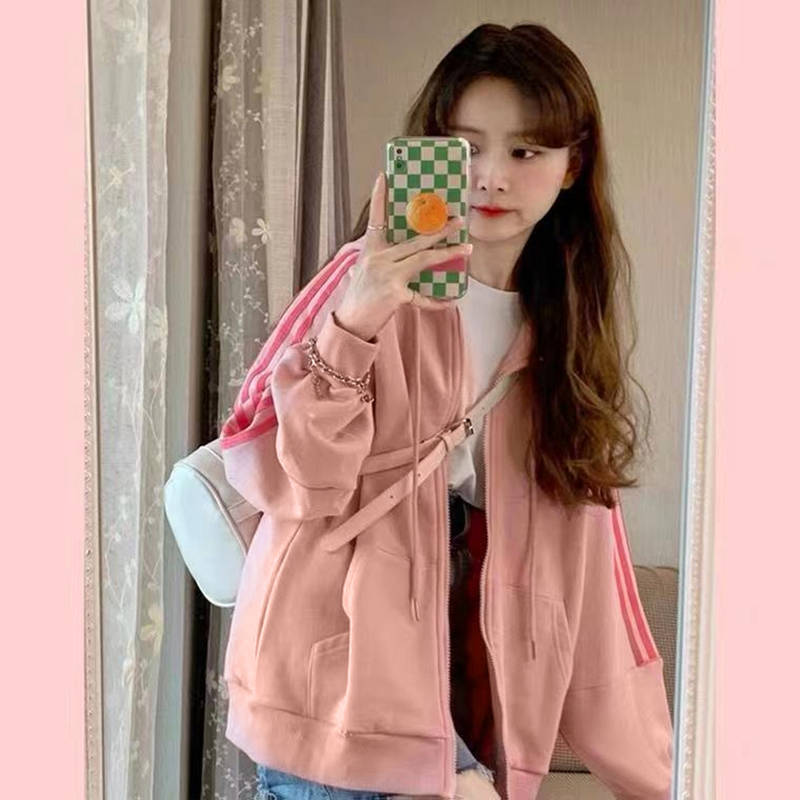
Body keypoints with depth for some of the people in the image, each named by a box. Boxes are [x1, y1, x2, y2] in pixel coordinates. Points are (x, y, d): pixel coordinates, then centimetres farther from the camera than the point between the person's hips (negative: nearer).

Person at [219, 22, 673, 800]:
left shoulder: (566, 331, 6)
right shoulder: (372, 284, -9)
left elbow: (582, 564, 8)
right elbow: (282, 480, -13)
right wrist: (349, 328, -27)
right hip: (334, 692, -4)